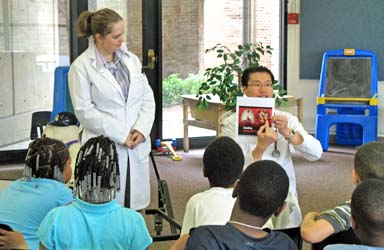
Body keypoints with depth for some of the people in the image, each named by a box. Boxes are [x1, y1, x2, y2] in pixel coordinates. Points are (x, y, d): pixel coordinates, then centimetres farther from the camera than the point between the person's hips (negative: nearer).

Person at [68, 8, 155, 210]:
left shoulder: (131, 60, 9)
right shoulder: (81, 67, -6)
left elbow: (147, 97, 10)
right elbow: (85, 112, -10)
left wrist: (141, 129, -6)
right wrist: (121, 135, -13)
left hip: (137, 146, 5)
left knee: (134, 204, 7)